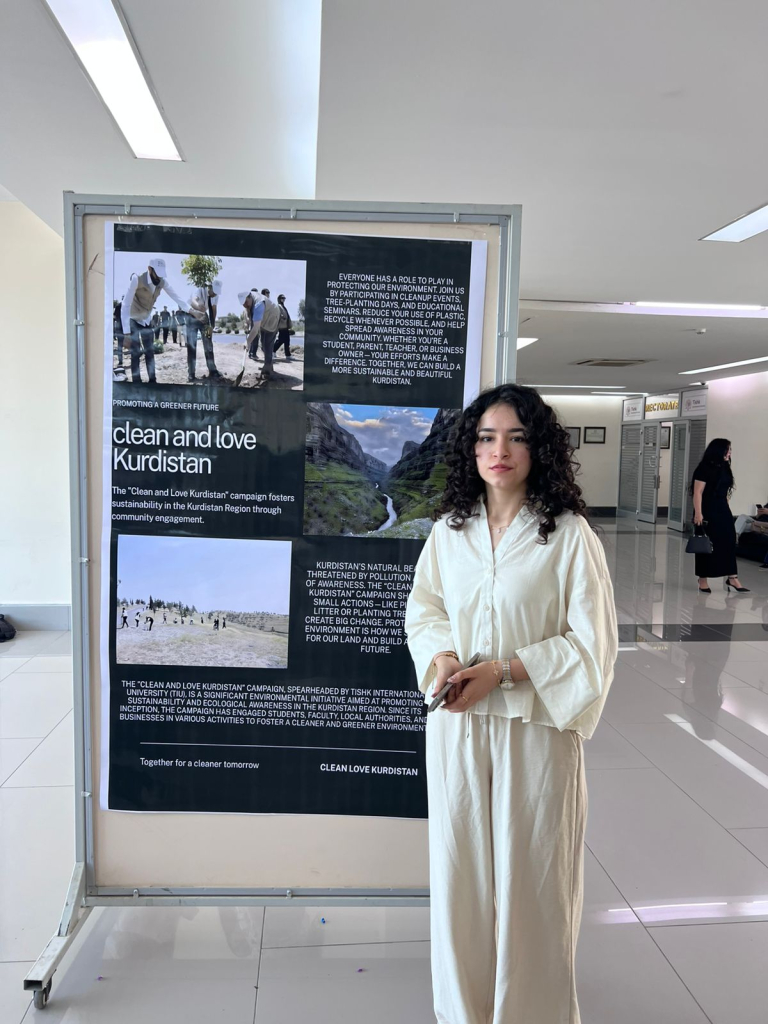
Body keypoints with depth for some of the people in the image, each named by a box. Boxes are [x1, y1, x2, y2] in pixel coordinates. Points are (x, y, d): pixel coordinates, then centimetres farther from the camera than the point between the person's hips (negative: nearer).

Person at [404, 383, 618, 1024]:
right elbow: (424, 609, 12)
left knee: (529, 874, 10)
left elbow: (592, 644, -10)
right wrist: (443, 657, -9)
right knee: (459, 866, 16)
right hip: (457, 725, 4)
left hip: (536, 727, -3)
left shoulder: (569, 534, -11)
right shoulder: (449, 529, 2)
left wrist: (501, 669, -17)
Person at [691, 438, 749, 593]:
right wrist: (698, 513, -21)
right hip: (707, 511, -7)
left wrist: (725, 508, 13)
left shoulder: (725, 468, 10)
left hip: (722, 510, 7)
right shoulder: (704, 468, -12)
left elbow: (725, 491, 14)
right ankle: (703, 579, 12)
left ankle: (732, 578, 6)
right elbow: (698, 492, -16)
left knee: (728, 542, 2)